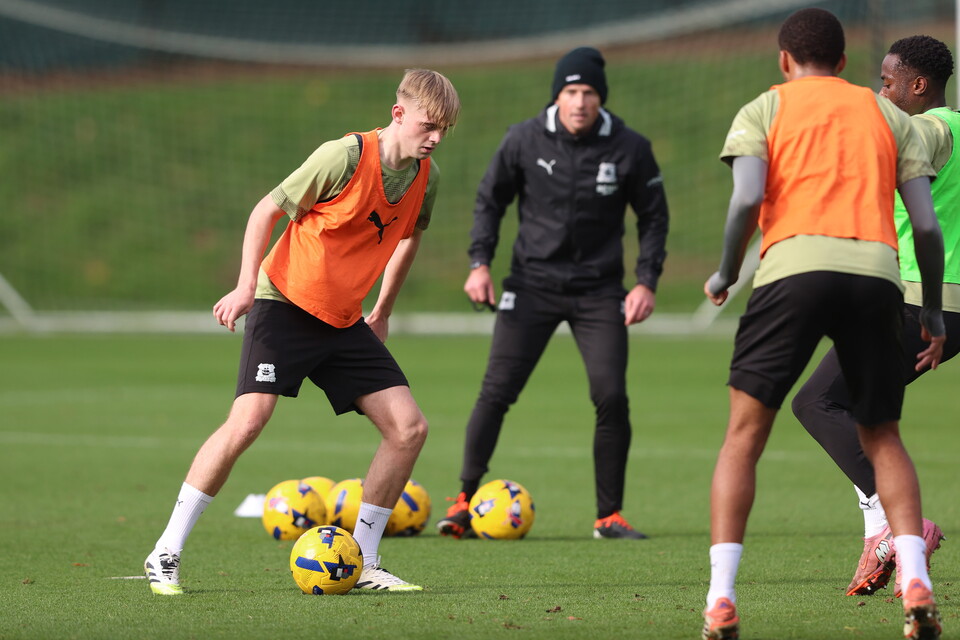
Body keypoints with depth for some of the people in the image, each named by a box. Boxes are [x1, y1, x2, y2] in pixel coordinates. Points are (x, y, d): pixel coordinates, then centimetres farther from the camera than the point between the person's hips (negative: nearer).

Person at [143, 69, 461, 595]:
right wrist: (246, 285, -18)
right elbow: (267, 209, -11)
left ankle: (362, 563, 7)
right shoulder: (345, 157, -19)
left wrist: (382, 312, 25)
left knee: (408, 427, -5)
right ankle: (165, 555, -12)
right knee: (249, 418, -22)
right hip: (284, 302, -7)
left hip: (344, 322, 7)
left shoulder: (425, 178, 0)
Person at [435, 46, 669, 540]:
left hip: (599, 291, 0)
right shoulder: (525, 140, -5)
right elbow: (490, 199, 8)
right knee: (497, 391, -7)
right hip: (532, 284, 0)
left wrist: (646, 281, -4)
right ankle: (464, 501, 5)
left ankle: (609, 516, 3)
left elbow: (653, 216, 6)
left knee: (611, 397, -11)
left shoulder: (629, 149, -5)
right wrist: (480, 263, -2)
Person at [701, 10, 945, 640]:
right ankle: (915, 582, -5)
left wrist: (725, 274, 13)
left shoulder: (765, 110, 16)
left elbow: (747, 198, -2)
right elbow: (927, 223, 13)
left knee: (744, 433, 5)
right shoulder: (889, 115, 22)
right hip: (877, 271, 2)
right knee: (883, 439, 16)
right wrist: (933, 309, 23)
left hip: (795, 264, -2)